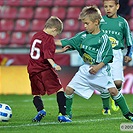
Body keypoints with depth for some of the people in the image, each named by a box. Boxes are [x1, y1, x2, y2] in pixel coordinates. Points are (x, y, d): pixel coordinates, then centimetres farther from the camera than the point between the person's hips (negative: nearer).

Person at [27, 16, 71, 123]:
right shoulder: (49, 38, -8)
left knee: (36, 94, 16)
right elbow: (48, 55, -22)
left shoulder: (36, 35, 17)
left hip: (33, 70, 7)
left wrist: (61, 50, 32)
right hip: (45, 69, -7)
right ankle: (62, 114, -12)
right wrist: (54, 65, -33)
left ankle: (40, 110, -10)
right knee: (59, 90, -1)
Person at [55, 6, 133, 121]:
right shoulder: (83, 36, 4)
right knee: (69, 89, -1)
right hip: (86, 69, 5)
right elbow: (67, 43, 11)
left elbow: (108, 56, -9)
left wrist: (98, 67, -20)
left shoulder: (103, 38, -10)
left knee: (113, 90, -14)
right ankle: (67, 113, 15)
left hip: (101, 69, -5)